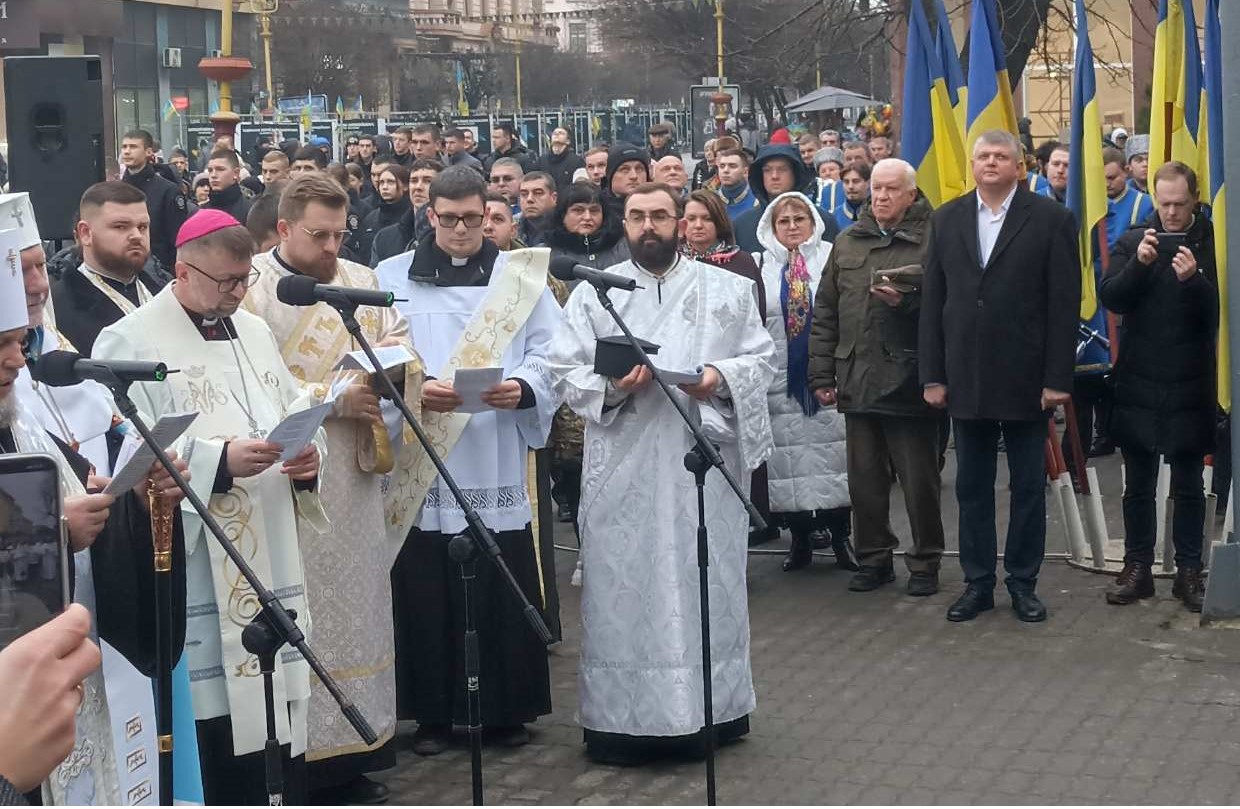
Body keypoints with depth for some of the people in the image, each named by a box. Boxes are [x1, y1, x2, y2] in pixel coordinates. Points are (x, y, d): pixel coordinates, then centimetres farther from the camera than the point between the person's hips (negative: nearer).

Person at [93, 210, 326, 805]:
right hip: (195, 571, -6)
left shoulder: (254, 332, 16)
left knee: (278, 698, 8)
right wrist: (218, 461, -22)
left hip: (271, 560, 6)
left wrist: (307, 458, -4)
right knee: (215, 713, -5)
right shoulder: (131, 343, -5)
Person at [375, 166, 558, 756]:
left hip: (497, 465, 1)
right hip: (421, 465, 0)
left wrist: (523, 388, -16)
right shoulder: (391, 278, 7)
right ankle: (433, 713, 12)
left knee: (503, 592, 2)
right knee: (426, 592, 1)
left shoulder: (519, 276, 10)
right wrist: (414, 391, -17)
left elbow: (550, 356, 4)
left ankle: (507, 708, 15)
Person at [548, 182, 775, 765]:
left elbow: (761, 356, 7)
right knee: (622, 586, -1)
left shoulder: (727, 289, 9)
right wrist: (611, 383, -15)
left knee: (708, 580, 4)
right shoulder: (592, 293, 8)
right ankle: (621, 717, 4)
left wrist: (722, 376, -12)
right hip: (623, 470, 0)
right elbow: (566, 371, 4)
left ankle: (713, 708, 15)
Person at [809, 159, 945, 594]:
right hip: (857, 380, 5)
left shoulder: (930, 241, -3)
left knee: (919, 480, 3)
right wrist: (822, 375, 8)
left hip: (908, 380, -5)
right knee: (865, 479, 11)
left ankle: (925, 563, 15)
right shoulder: (847, 243, 13)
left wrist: (908, 301, -24)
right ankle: (874, 558, 23)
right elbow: (825, 314, 13)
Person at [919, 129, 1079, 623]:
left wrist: (1057, 378, -10)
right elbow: (932, 300, 6)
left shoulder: (1051, 219, -2)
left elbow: (1064, 303, -5)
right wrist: (932, 375, 1)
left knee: (1028, 486, 7)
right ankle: (978, 583, 17)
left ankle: (1023, 583, 17)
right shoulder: (946, 220, 7)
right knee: (972, 486, 9)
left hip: (1025, 379, -3)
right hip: (966, 379, 3)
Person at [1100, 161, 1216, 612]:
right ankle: (1137, 568, 18)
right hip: (1138, 382, 2)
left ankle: (1189, 571, 15)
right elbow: (1110, 298, -5)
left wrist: (1194, 278, -25)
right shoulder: (1133, 241, 4)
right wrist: (1139, 263, -20)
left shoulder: (1209, 243, -3)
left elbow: (1216, 310, -8)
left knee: (1188, 486, 6)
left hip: (1189, 385, -2)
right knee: (1138, 484, 9)